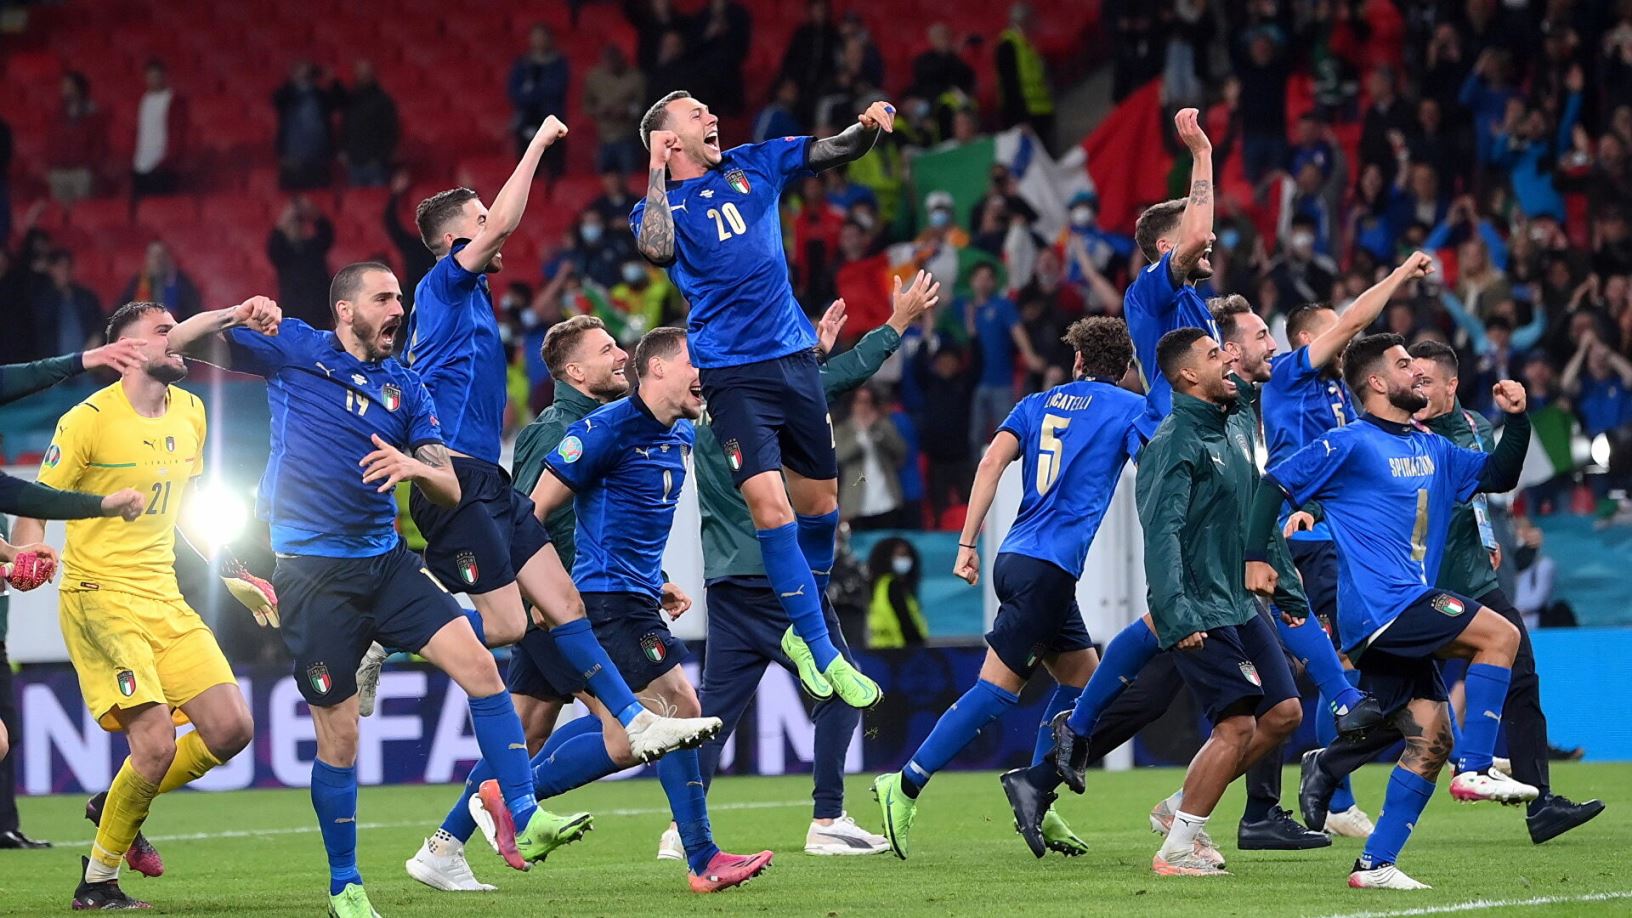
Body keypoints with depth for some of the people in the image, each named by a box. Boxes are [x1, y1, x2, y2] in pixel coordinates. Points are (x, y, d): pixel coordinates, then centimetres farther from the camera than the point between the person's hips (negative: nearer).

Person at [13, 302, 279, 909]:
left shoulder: (189, 413, 11)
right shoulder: (90, 420, -11)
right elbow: (34, 507, -8)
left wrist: (233, 575, 22)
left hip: (165, 597, 7)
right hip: (100, 599, -7)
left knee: (232, 729, -2)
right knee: (157, 744, -17)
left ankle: (115, 806, 21)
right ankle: (97, 880, 2)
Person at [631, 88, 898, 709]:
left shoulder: (753, 165, 11)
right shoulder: (659, 208, 1)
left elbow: (835, 151, 6)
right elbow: (656, 249, -22)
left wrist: (867, 127, -15)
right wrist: (656, 174, -14)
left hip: (793, 356, 5)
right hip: (731, 372, -5)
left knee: (819, 501, 9)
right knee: (769, 504, -17)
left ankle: (803, 633, 30)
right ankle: (822, 654, -12)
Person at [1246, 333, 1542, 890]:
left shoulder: (1432, 450, 19)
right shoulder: (1350, 445, -4)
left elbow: (1498, 476, 27)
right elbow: (1276, 484, -5)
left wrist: (1516, 419, 12)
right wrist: (1254, 557, -14)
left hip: (1403, 619, 8)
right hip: (1380, 607, -8)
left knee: (1431, 739, 3)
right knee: (1499, 635, -16)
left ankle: (1375, 865, 4)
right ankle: (1475, 771, -15)